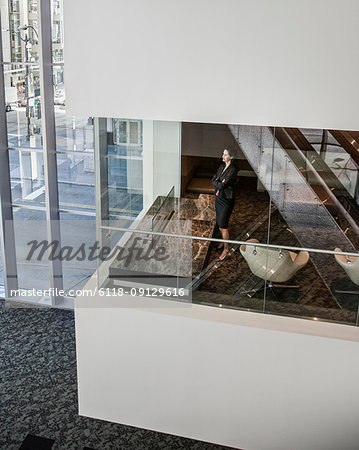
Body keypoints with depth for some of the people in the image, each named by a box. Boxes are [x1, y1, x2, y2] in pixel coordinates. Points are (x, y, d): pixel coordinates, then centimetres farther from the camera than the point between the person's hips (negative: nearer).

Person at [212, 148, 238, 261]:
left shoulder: (233, 170, -20)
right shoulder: (222, 166, 7)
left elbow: (221, 185, -25)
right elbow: (213, 180, 5)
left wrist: (217, 183, -7)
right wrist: (219, 183, -13)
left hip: (226, 200, -8)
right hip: (218, 197, 8)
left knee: (223, 224, -6)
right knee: (219, 222, 18)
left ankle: (226, 250, 4)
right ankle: (223, 241, 39)